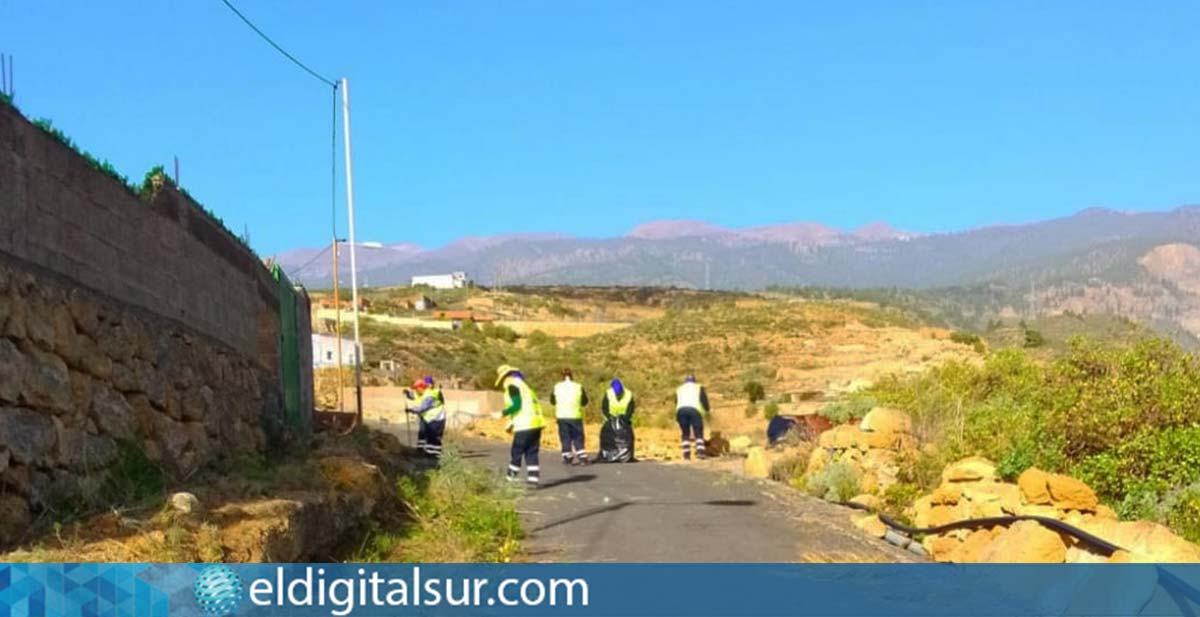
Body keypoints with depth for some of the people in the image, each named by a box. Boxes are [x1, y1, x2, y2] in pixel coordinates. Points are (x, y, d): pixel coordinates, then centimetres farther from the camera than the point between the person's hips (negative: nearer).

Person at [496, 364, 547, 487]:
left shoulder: (512, 386, -5)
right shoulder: (523, 385, 23)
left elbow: (517, 405, -16)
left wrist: (502, 413, -5)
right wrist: (512, 423, 23)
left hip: (525, 426, -8)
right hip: (536, 423, 8)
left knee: (516, 452, 2)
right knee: (531, 453, 9)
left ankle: (511, 478, 8)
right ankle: (533, 479, 6)